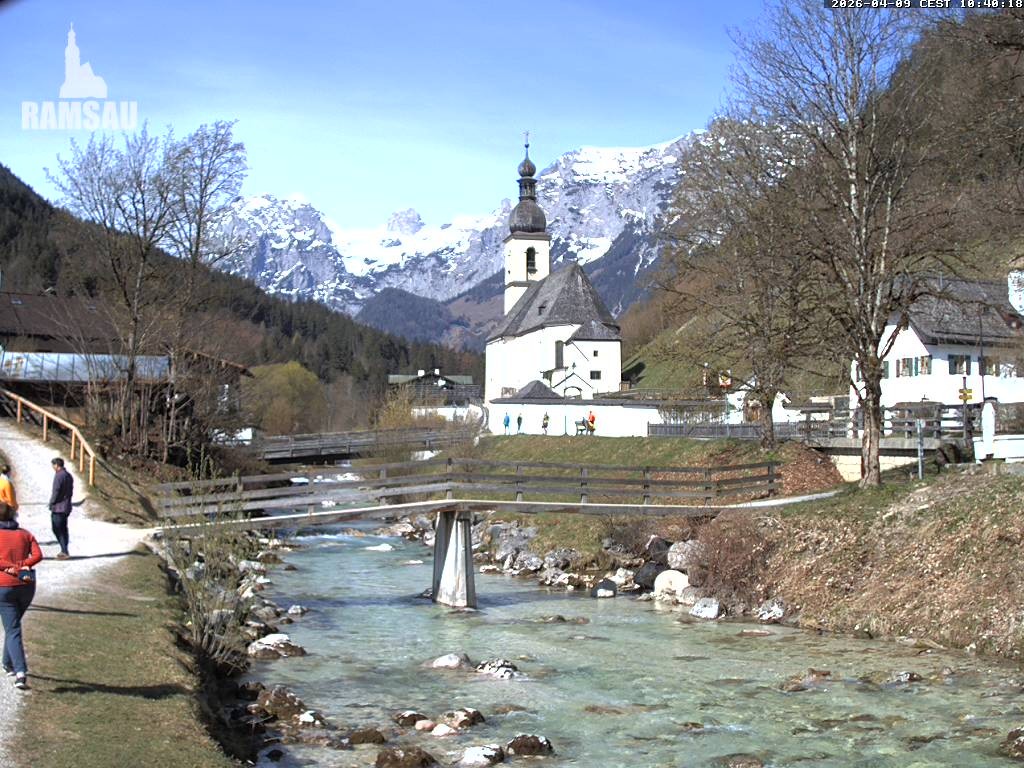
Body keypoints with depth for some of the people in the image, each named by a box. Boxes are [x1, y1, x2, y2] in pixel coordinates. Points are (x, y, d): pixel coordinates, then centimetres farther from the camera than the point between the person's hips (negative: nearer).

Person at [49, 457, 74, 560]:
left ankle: (64, 552, -10)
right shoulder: (69, 475, 13)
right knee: (63, 529, 15)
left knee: (57, 529, -5)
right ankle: (64, 551, 18)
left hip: (58, 507, -9)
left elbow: (56, 491, -18)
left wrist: (51, 504, -8)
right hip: (67, 507, 9)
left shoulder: (59, 475, -16)